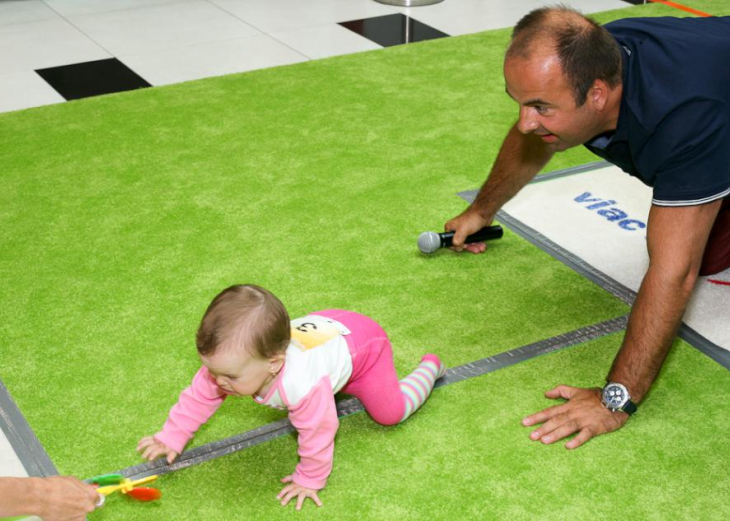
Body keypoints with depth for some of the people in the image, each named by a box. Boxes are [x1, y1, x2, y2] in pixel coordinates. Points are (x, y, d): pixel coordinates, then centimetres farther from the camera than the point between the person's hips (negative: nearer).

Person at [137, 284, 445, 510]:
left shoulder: (300, 385, -50)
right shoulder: (231, 362, -30)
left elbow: (318, 433, -37)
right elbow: (199, 396, -15)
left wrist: (310, 480, -24)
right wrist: (171, 438, -15)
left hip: (360, 342, -6)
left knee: (391, 412, -2)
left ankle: (429, 368, 22)